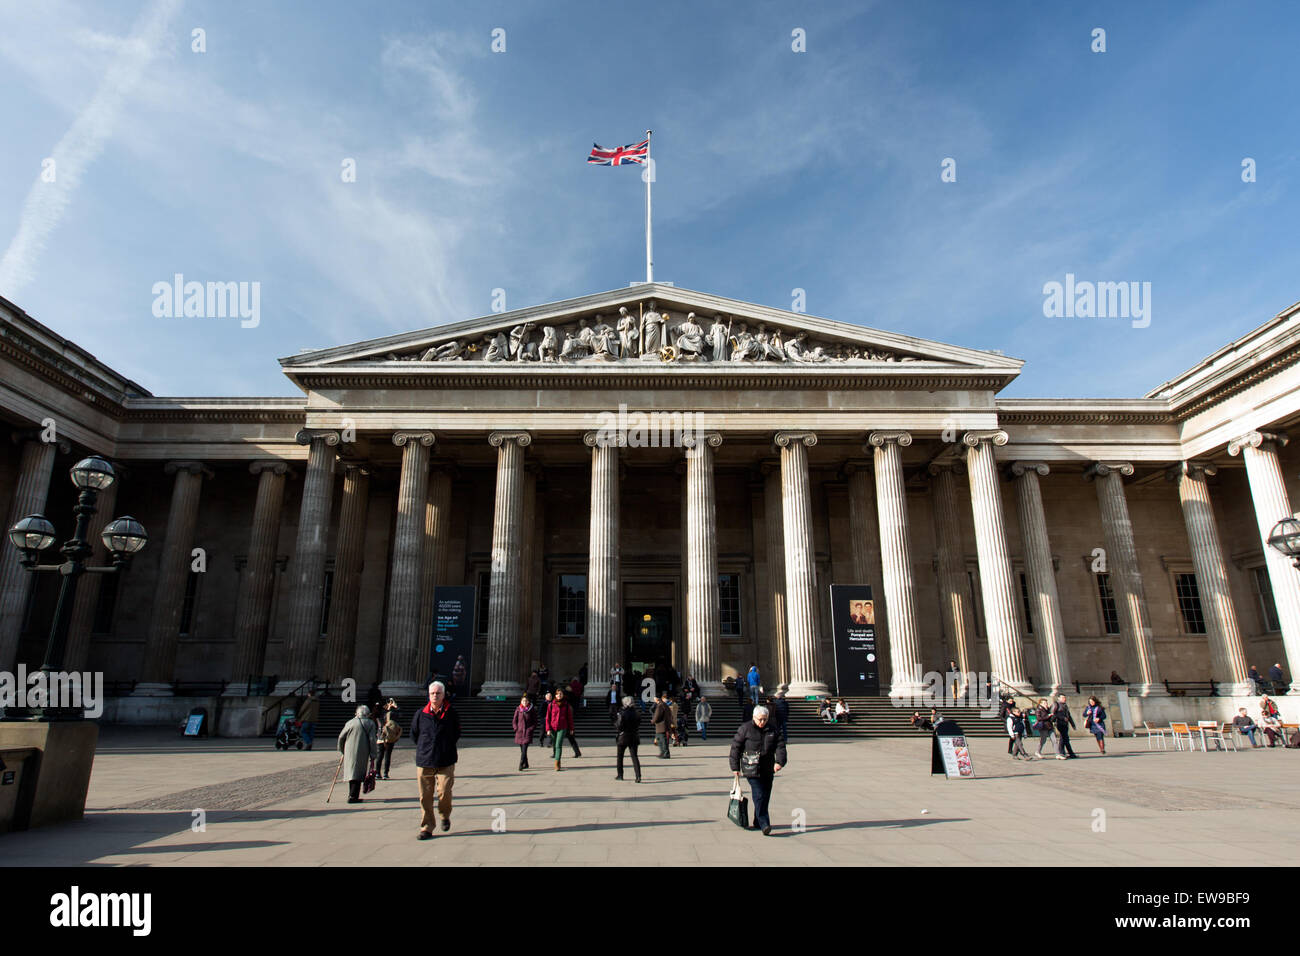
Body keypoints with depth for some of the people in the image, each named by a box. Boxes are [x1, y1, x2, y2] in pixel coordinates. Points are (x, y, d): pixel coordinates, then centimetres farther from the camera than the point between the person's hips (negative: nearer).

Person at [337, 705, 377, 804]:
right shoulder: (370, 723, 1)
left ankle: (352, 795, 21)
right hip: (362, 753, -2)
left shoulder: (350, 722, 7)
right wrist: (372, 755, -2)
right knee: (358, 773, 1)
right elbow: (372, 740, -4)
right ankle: (353, 796, -6)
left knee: (351, 772, 14)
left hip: (349, 751, 2)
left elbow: (341, 737, 8)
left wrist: (342, 750, 23)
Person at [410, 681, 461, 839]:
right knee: (425, 796, 2)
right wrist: (424, 749, 12)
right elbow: (414, 736, 15)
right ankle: (426, 828, 15)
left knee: (444, 793, -6)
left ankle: (445, 816, 24)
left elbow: (456, 734, 14)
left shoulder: (451, 713, 0)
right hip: (424, 761, 1)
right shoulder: (420, 714, 1)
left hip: (446, 762, -1)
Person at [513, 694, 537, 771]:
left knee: (524, 749, -14)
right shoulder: (518, 709, 3)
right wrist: (516, 729, 0)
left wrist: (530, 729, -7)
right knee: (522, 749, 10)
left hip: (528, 732, -3)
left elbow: (535, 722, 4)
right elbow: (514, 720, 10)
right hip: (519, 732, 3)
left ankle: (521, 765, -16)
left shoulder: (532, 710, -2)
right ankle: (526, 764, 24)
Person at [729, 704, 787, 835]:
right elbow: (735, 747, -1)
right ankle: (764, 824, -17)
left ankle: (758, 823, 24)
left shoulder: (772, 730, 9)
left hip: (768, 770, 5)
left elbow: (780, 746, 3)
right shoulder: (745, 729, -3)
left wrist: (779, 761, -15)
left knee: (765, 797, 9)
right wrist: (735, 767, -1)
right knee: (759, 795, -15)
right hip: (752, 769, -5)